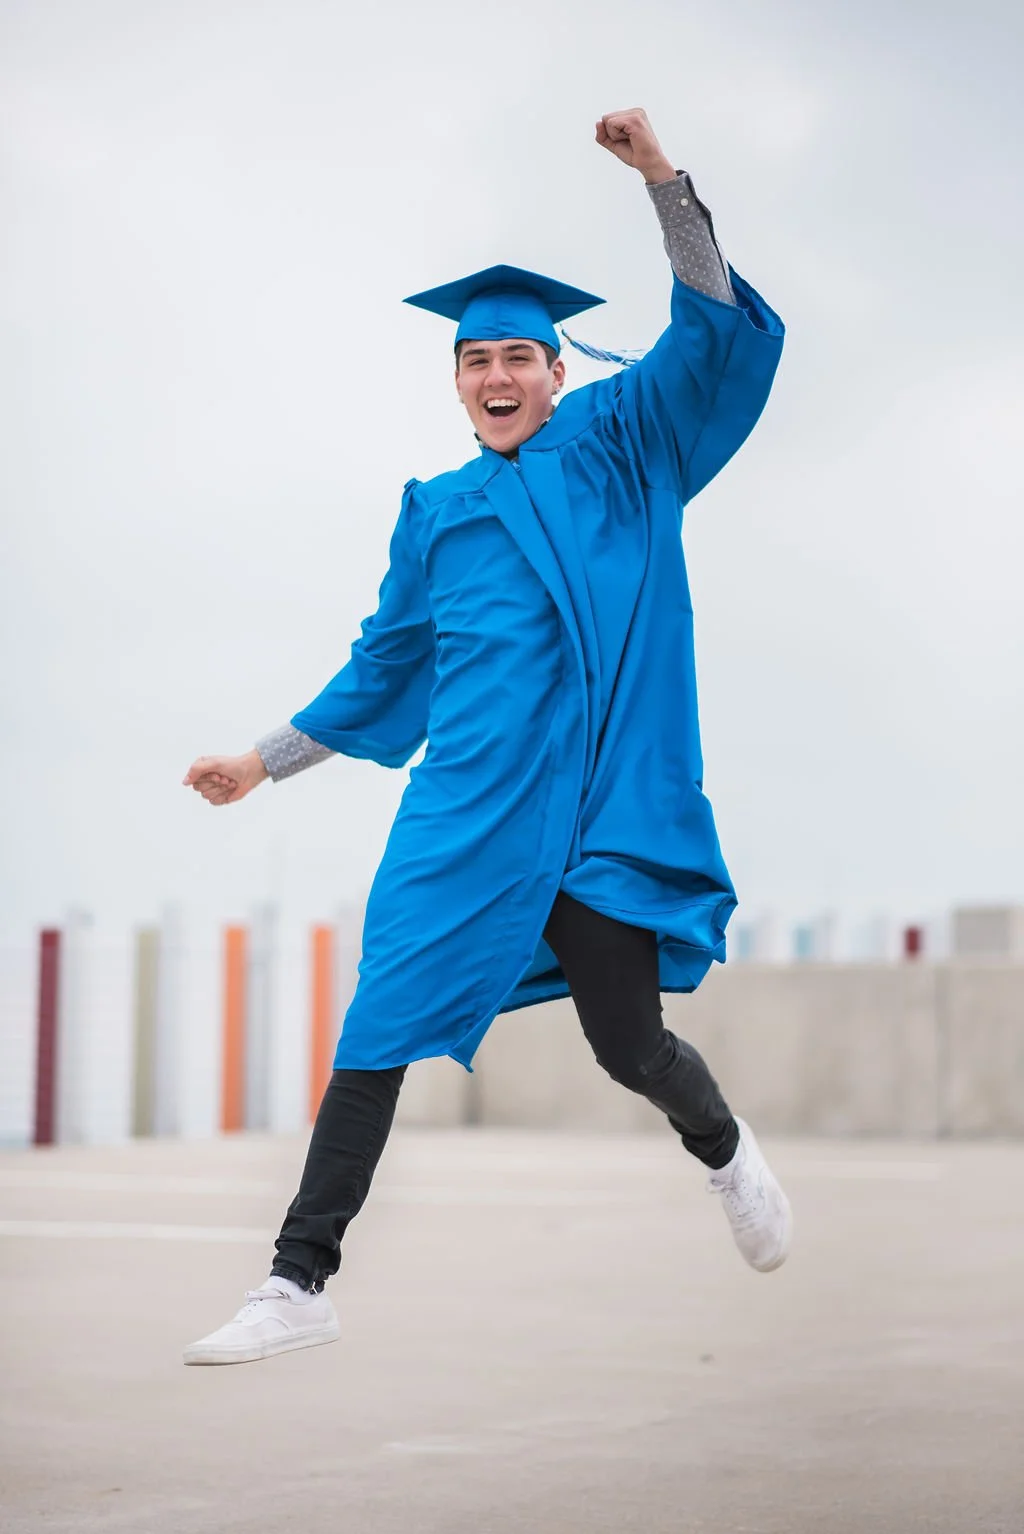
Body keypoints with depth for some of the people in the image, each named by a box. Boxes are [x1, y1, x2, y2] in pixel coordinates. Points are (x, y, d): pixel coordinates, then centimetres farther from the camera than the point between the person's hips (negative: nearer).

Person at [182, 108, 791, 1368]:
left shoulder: (618, 442, 10)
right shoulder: (435, 510, 18)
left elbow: (715, 333, -3)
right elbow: (383, 666, 25)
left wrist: (662, 180, -15)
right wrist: (268, 759, 26)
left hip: (597, 797, -2)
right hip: (469, 806, 3)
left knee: (629, 1044, -2)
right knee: (381, 1027, -7)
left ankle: (726, 1153, 32)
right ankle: (300, 1285, -3)